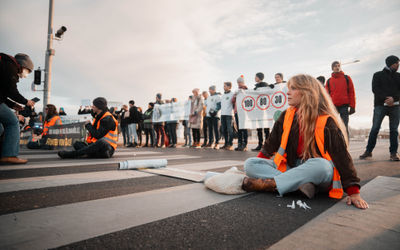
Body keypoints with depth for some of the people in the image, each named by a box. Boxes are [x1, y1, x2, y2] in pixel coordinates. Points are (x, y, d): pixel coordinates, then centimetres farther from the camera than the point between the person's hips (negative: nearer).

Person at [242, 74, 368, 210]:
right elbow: (271, 144, 11)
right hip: (290, 167, 4)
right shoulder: (286, 116, 4)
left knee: (321, 165, -40)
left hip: (318, 173, -4)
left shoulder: (326, 122, -10)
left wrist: (354, 192, -19)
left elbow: (343, 157, -13)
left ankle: (266, 184, -29)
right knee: (249, 164, -15)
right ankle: (300, 184, -30)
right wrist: (254, 167, 8)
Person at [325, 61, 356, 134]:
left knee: (344, 127, 0)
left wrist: (352, 107, -3)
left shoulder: (347, 78, 8)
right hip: (333, 107, 1)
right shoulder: (329, 81, 11)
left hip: (344, 106, -1)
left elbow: (351, 92, 4)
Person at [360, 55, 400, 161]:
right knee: (375, 128, -7)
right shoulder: (378, 75, 10)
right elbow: (375, 89, -3)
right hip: (380, 105, -3)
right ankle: (368, 151, -2)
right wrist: (386, 98, -17)